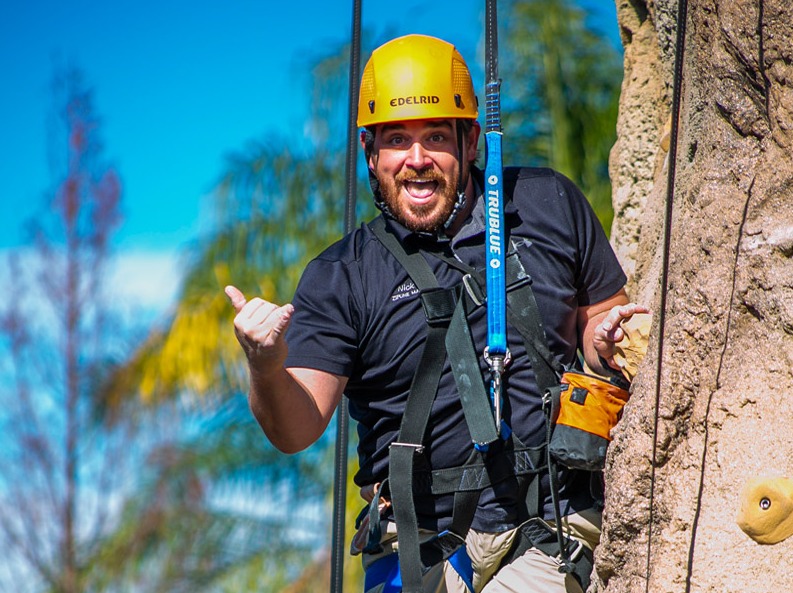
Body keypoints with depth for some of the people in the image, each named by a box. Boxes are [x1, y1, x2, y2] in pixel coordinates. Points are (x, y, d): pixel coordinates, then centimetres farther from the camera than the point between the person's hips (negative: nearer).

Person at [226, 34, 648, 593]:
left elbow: (604, 312, 20)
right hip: (419, 543, 0)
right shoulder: (341, 277, 2)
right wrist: (267, 368, -30)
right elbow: (297, 430, -8)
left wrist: (604, 345, -4)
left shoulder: (549, 206, 7)